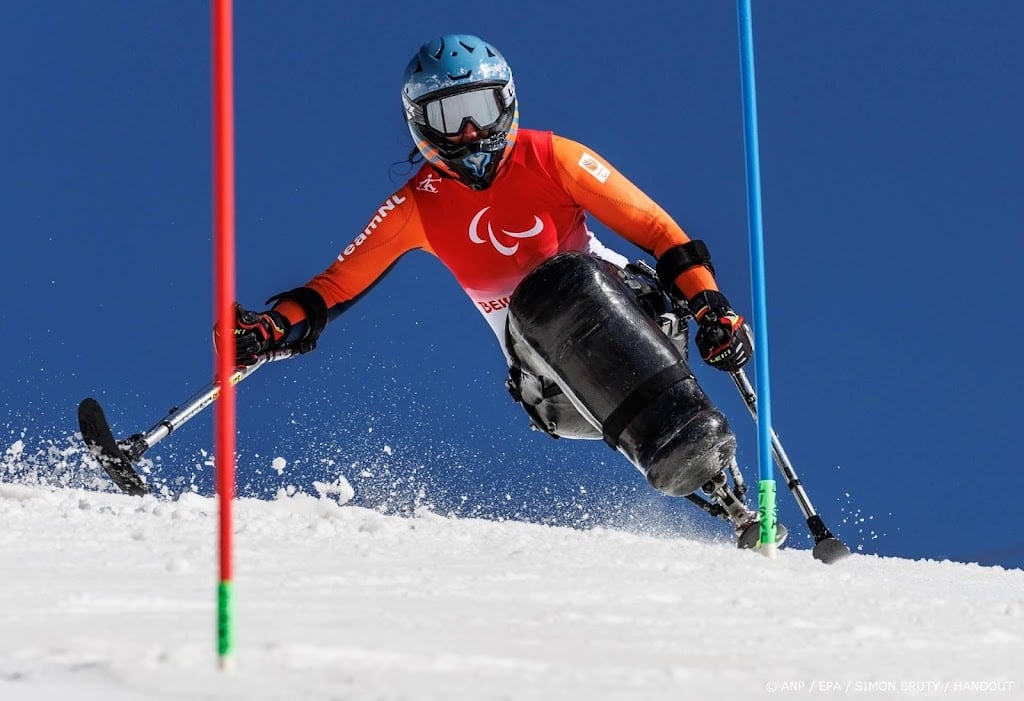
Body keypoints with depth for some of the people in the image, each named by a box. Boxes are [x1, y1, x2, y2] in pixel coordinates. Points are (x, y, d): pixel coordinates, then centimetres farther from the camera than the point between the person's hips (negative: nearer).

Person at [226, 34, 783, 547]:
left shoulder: (550, 158, -1)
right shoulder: (417, 207, 4)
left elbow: (655, 229, -1)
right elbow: (338, 282, 6)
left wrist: (712, 306, -12)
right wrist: (275, 326, -11)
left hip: (631, 319, -1)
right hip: (556, 390, 1)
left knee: (565, 277, -31)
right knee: (539, 297, -32)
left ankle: (690, 432, -36)